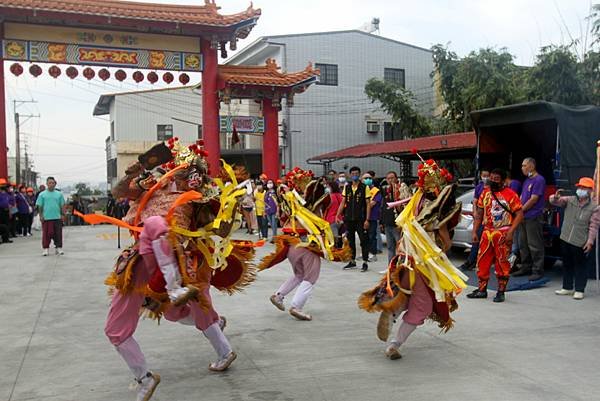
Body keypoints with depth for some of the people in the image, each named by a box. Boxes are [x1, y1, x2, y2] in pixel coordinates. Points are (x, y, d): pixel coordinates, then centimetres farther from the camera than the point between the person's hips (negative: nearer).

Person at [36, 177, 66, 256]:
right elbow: (40, 206, 4)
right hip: (46, 217, -1)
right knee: (47, 234, -1)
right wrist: (41, 216, -3)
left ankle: (59, 248, 12)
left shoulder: (59, 194, 9)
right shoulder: (42, 194, 5)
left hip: (57, 217, 1)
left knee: (58, 234, 3)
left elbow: (62, 205, 10)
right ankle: (45, 249, 7)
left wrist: (63, 214, 3)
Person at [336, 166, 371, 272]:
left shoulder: (364, 188, -3)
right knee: (350, 240, 11)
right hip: (349, 219, 4)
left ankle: (365, 262, 6)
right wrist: (338, 215, 1)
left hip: (360, 219, -4)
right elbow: (343, 203, 12)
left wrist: (367, 219, -10)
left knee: (364, 241, -1)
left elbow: (368, 204, -5)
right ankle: (352, 261, 23)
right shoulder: (346, 188, 8)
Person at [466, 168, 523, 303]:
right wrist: (475, 232, 8)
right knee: (482, 261, 8)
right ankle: (482, 290, 19)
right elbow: (479, 214, 15)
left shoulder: (510, 194, -5)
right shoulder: (485, 193, 12)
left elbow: (519, 214, -9)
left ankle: (501, 292, 9)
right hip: (487, 232, 6)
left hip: (503, 234, -5)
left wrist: (511, 232, -17)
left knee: (502, 263, -1)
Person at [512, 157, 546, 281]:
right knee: (523, 244, 14)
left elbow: (533, 200, -16)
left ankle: (538, 271, 0)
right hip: (524, 217, 9)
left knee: (535, 246, -5)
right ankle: (525, 267, 23)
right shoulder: (527, 181, 17)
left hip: (534, 217, -9)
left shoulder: (539, 180, -12)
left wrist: (521, 210, -8)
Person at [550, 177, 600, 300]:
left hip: (581, 243, -4)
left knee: (580, 266, 3)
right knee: (566, 264, 14)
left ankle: (579, 290, 12)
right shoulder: (570, 200, 3)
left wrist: (590, 241, -13)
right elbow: (554, 201, -3)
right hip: (565, 239, 5)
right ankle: (567, 287, 26)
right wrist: (556, 197, -27)